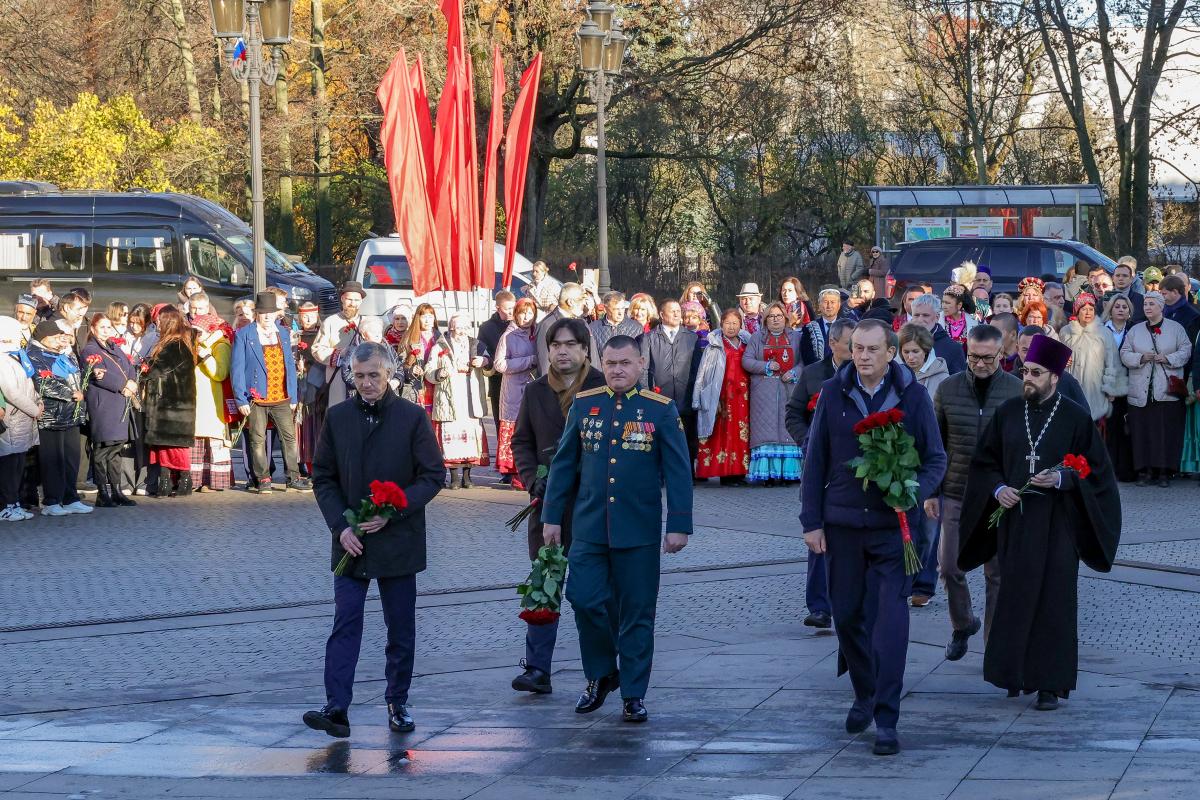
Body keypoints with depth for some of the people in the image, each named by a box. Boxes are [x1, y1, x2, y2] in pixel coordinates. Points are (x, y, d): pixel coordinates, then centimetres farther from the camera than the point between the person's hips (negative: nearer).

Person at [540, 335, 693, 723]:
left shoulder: (661, 410, -1)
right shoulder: (583, 405, 6)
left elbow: (678, 472, -1)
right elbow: (563, 464, 11)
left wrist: (679, 526, -5)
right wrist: (552, 516, 8)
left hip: (639, 531, -2)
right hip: (588, 527, 2)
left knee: (637, 614, 3)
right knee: (584, 600, -6)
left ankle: (634, 694, 13)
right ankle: (601, 674, 18)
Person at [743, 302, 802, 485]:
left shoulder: (796, 337, 13)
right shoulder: (757, 338, 13)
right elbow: (746, 360, 3)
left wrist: (794, 372, -13)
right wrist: (766, 366, -9)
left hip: (789, 388, 0)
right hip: (764, 392, 0)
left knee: (789, 427, -6)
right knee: (766, 429, -7)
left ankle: (789, 472, -5)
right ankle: (768, 473, -9)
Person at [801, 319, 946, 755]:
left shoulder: (913, 396, -1)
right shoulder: (833, 394, 2)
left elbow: (935, 458, 3)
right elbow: (815, 461, 6)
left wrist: (914, 492, -17)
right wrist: (811, 521, 2)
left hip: (892, 525, -2)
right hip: (842, 523, 2)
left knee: (890, 620, -8)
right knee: (847, 616, 11)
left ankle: (886, 719, -4)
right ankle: (864, 694, 33)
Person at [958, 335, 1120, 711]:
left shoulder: (1075, 419, -3)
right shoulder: (1008, 413, 5)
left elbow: (1096, 469, 0)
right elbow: (985, 461, 11)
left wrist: (1062, 478, -16)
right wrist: (998, 489, -7)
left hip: (1055, 524, -3)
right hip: (1014, 520, 3)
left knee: (1053, 601, -2)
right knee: (1014, 599, 5)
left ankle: (1050, 683, 3)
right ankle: (1016, 674, 18)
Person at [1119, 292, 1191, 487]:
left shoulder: (1176, 328, 7)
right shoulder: (1135, 330, 13)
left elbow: (1186, 351, 2)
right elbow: (1125, 354, 7)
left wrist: (1167, 359, -13)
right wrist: (1141, 357, -11)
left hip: (1168, 390, -2)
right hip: (1141, 392, 2)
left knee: (1167, 430, -4)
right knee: (1143, 430, -3)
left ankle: (1164, 471, 1)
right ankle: (1145, 469, 3)